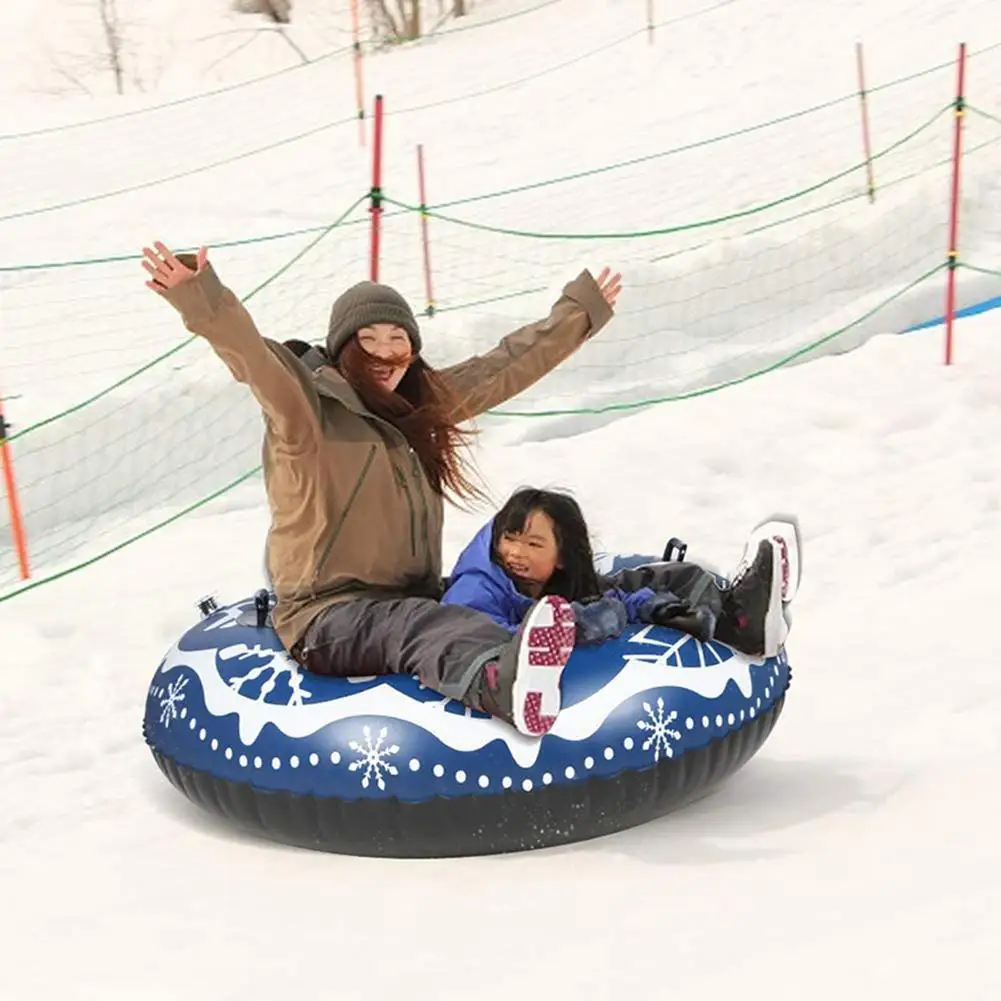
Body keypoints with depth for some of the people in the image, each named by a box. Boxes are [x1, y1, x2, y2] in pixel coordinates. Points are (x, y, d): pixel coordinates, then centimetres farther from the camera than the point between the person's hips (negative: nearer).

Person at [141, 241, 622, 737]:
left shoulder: (422, 407, 16)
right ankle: (502, 681, -70)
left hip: (415, 600, 11)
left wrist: (580, 310, 35)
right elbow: (254, 360, -25)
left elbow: (505, 365, 27)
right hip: (328, 616, -11)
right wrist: (204, 302, -44)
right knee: (419, 626, -40)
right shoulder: (306, 410, -5)